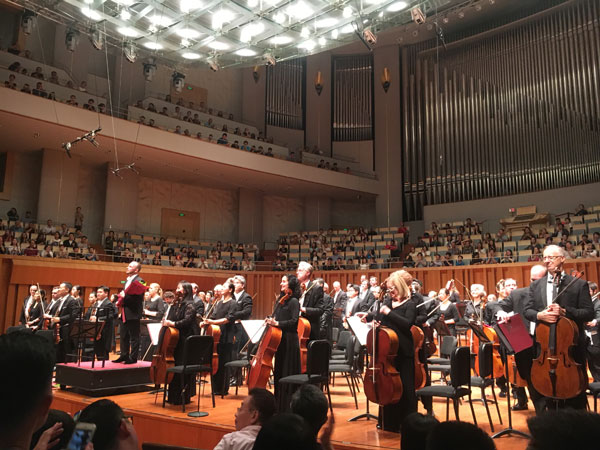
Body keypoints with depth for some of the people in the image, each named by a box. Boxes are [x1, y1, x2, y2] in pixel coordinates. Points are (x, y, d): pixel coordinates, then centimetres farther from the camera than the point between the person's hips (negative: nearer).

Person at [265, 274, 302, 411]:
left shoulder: (293, 301, -10)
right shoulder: (281, 300, 15)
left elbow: (294, 321, -20)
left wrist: (277, 323, -23)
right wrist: (270, 320, 1)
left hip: (289, 341, -9)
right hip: (279, 339, 9)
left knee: (288, 374, -3)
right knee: (278, 372, 14)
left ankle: (288, 406, 6)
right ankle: (279, 405, 25)